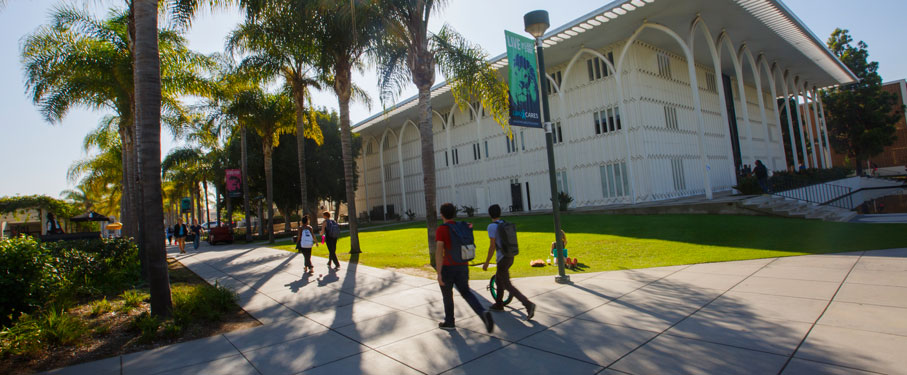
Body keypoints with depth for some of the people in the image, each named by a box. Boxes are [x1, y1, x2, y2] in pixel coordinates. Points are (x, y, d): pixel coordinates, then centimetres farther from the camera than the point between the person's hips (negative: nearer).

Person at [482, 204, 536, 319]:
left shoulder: (492, 226, -15)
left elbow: (492, 246, -18)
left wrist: (487, 262, -10)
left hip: (502, 259, -8)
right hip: (510, 257, 8)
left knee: (507, 285, -3)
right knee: (498, 279, 25)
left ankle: (528, 304, -15)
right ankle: (498, 304, 36)